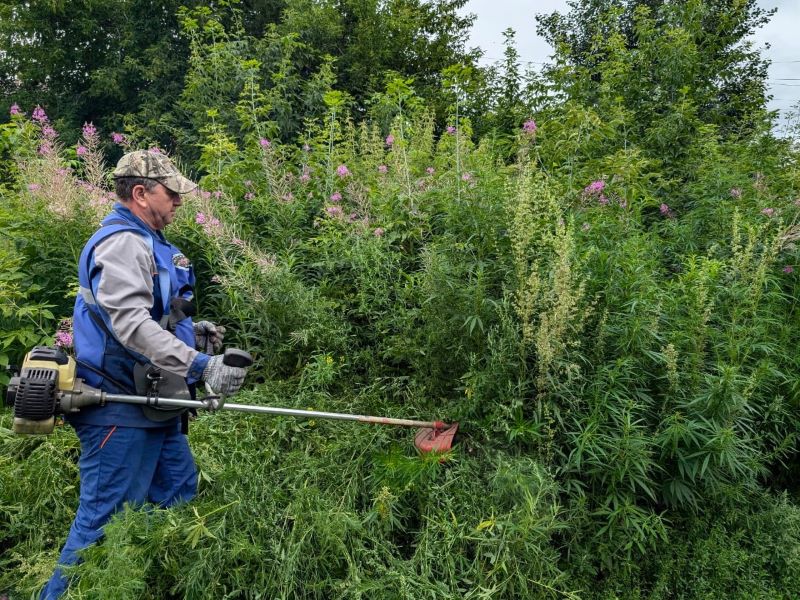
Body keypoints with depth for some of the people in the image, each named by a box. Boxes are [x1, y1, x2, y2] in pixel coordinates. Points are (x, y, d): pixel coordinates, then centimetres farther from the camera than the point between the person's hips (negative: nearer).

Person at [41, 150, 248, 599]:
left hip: (151, 402, 11)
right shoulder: (123, 243, -17)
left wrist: (191, 330, 12)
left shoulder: (147, 242, 15)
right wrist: (202, 365, -35)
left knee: (180, 494, 18)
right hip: (122, 409, -11)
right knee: (105, 519, -1)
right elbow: (130, 324, -30)